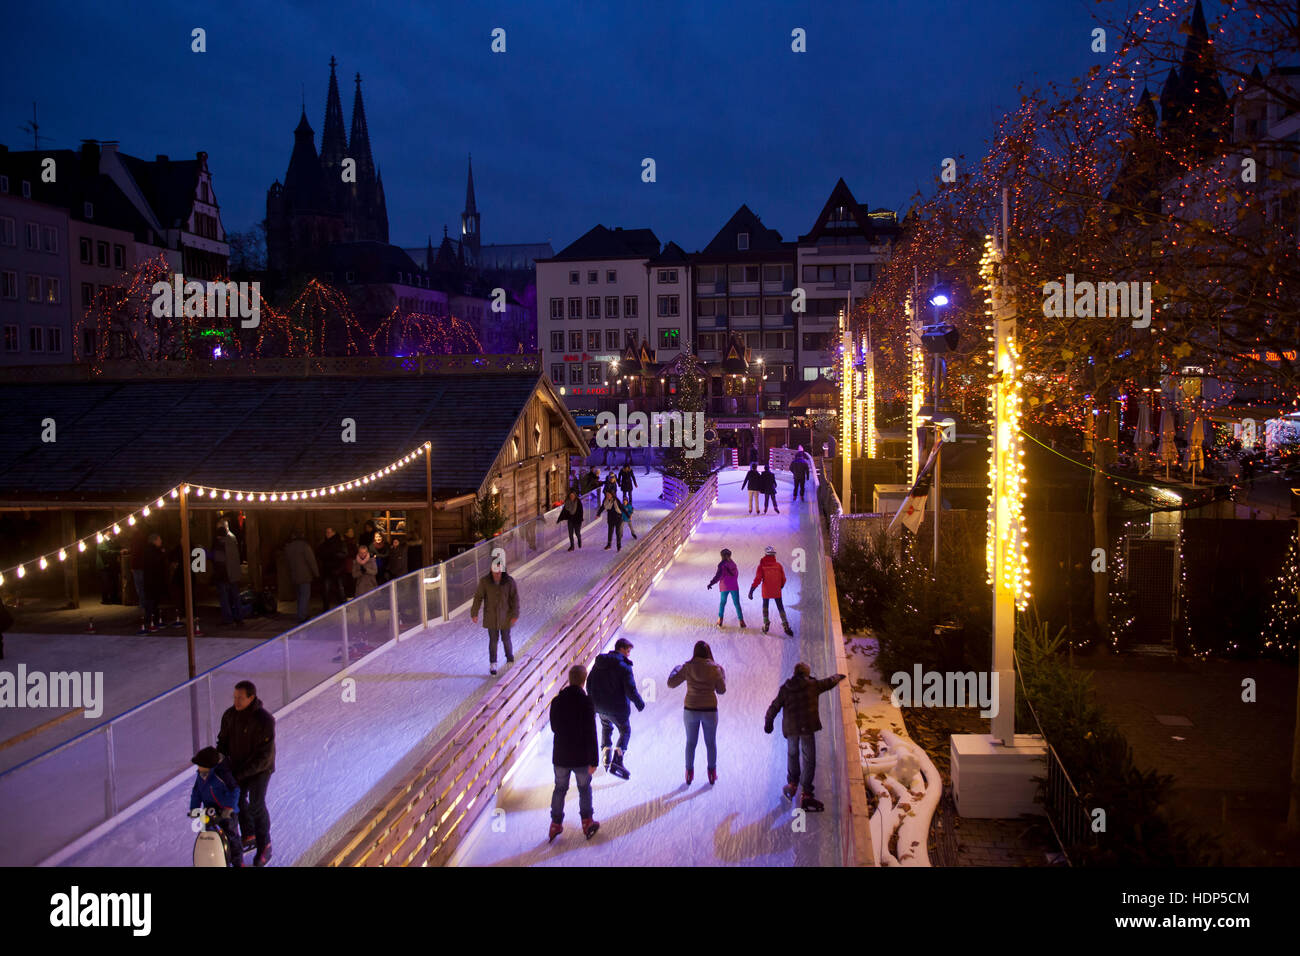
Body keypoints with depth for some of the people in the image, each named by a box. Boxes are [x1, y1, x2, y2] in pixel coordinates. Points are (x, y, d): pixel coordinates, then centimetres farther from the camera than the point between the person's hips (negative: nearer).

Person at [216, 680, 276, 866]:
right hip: (238, 765, 6)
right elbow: (223, 740, 5)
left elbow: (264, 755, -26)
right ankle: (249, 837, 39)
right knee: (238, 800, 17)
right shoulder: (230, 714, -10)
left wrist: (240, 774, -27)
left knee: (256, 805, -3)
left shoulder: (264, 720, -28)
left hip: (259, 768, -6)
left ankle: (265, 847, 15)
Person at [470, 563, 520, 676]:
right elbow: (478, 597, -6)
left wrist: (515, 615, -11)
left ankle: (510, 660, 32)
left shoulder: (509, 581, -14)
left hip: (505, 616, 0)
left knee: (506, 639, 8)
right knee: (493, 640, 6)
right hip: (491, 617, 0)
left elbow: (515, 598, -9)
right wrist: (474, 613, -5)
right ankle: (492, 664, 19)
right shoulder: (484, 581, -13)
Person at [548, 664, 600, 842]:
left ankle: (556, 824, 22)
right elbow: (591, 734, -17)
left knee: (560, 789, 17)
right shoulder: (586, 702, -18)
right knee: (584, 789, 16)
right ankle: (587, 823, 23)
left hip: (560, 756, 3)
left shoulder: (557, 701, -6)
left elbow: (553, 727, 7)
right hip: (581, 757, -3)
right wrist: (594, 760, -11)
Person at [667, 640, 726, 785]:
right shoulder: (714, 669, -12)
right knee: (711, 743, 18)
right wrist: (722, 675, 14)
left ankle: (689, 773, 28)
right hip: (709, 710, -1)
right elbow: (721, 690, -2)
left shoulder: (687, 667, -11)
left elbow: (671, 683, -4)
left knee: (691, 742, 19)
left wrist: (675, 670, 15)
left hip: (690, 710, 1)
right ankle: (712, 774, 28)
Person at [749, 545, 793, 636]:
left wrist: (751, 591, -14)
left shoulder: (762, 565, -10)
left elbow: (757, 579, -16)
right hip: (777, 592, 1)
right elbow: (783, 579, 2)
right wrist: (780, 586, 22)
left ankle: (766, 624, 18)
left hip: (766, 591, -1)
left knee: (765, 606, 21)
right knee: (780, 607, 9)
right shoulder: (778, 565, -4)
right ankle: (785, 625, -4)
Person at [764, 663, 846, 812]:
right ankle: (806, 795, -3)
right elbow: (829, 682, 19)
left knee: (792, 754, 26)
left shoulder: (785, 688, 5)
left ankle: (792, 784, 29)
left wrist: (768, 723, 20)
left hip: (790, 727, 3)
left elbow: (774, 707, 6)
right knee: (809, 760, 1)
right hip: (807, 727, -3)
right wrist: (838, 677, 40)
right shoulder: (812, 685, 2)